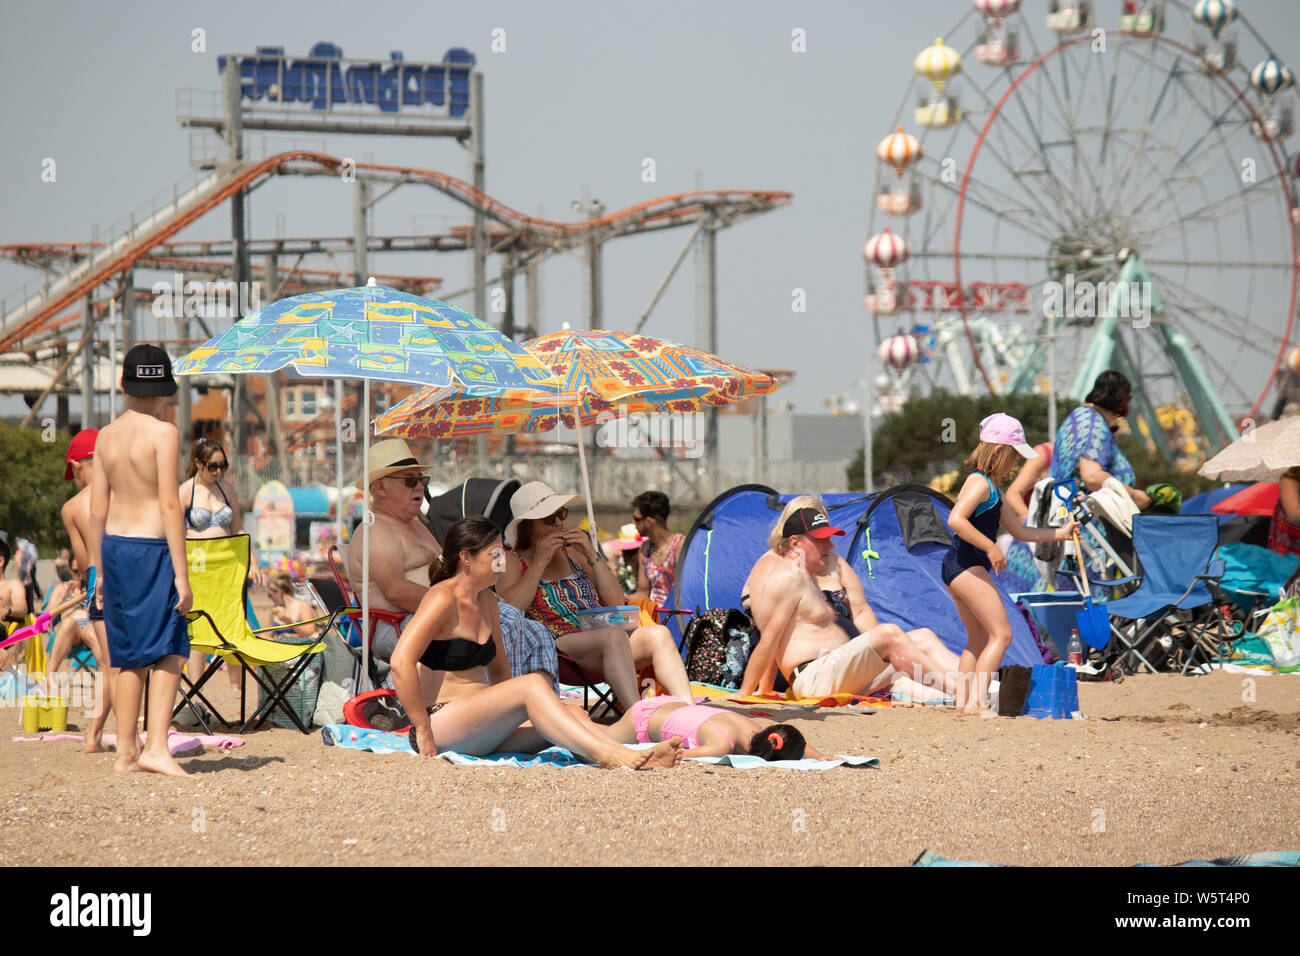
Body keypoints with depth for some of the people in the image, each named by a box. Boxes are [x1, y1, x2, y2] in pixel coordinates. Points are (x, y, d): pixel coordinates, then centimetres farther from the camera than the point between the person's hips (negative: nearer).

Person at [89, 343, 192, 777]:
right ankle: (156, 747, -19)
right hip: (152, 547, -7)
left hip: (114, 546, 7)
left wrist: (100, 571, 18)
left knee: (131, 656, 13)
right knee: (169, 651, -6)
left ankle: (126, 753, 15)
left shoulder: (106, 436, 9)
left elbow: (97, 511, 10)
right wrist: (181, 573, -13)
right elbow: (169, 505, -14)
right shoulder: (163, 432, -9)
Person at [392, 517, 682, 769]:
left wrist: (508, 709, 6)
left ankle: (636, 758, -34)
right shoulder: (443, 598, -11)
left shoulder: (486, 600, 16)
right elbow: (401, 661, -22)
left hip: (478, 727, 8)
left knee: (574, 716, -14)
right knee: (532, 685, -28)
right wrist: (422, 729, -22)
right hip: (441, 722, -8)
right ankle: (609, 757, -41)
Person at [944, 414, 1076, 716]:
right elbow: (955, 519, -26)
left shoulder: (991, 489, 21)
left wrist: (1059, 533, 22)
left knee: (978, 640, 17)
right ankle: (975, 702, -20)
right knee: (1001, 634, -12)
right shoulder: (979, 483, -11)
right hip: (967, 565, -11)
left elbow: (1019, 531, 26)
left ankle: (963, 702, 18)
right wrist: (991, 548, -23)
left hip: (958, 569, 11)